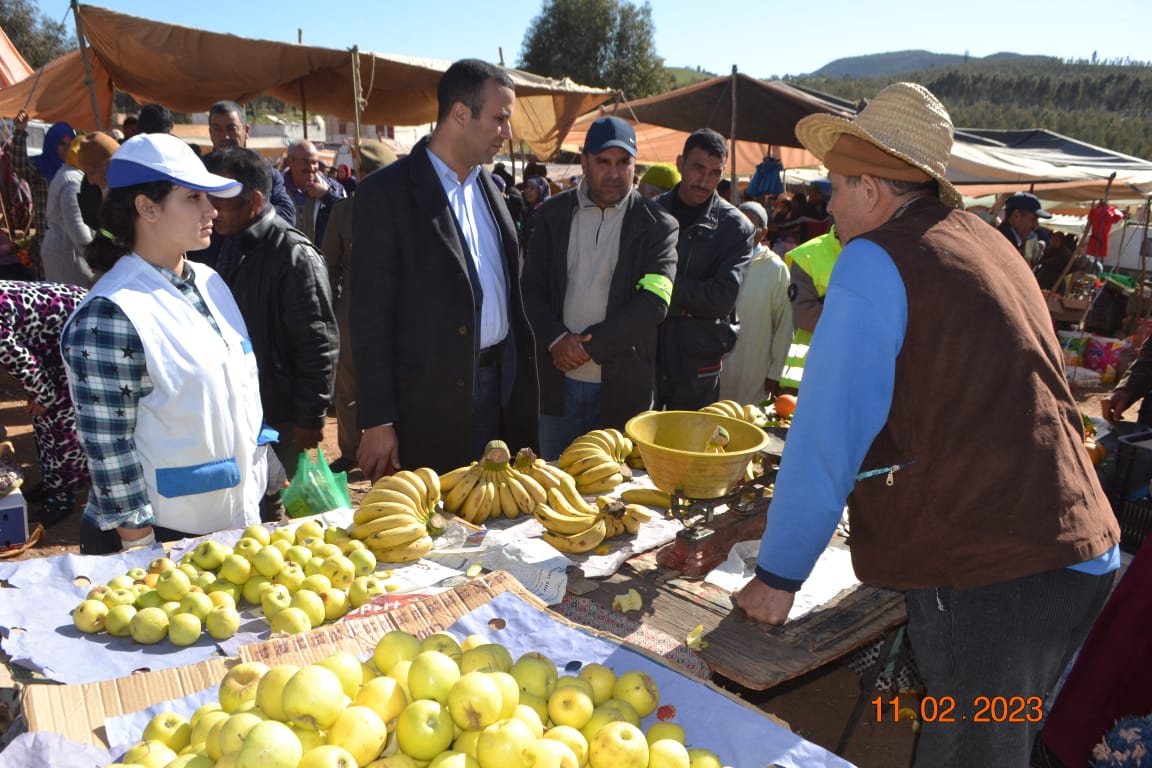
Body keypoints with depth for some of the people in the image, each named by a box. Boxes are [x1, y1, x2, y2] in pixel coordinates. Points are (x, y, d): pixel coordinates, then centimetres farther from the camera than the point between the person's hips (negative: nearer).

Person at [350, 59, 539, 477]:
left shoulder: (488, 186, 11)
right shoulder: (385, 193, -10)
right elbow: (370, 315, -11)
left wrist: (521, 378, 11)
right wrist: (377, 423, -13)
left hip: (498, 387, 6)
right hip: (430, 400, -6)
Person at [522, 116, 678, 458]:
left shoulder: (656, 224, -4)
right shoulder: (553, 214, 6)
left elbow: (654, 303, -13)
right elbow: (531, 286, 3)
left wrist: (589, 347, -15)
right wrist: (556, 339, -13)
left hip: (621, 388, -2)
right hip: (557, 381, 3)